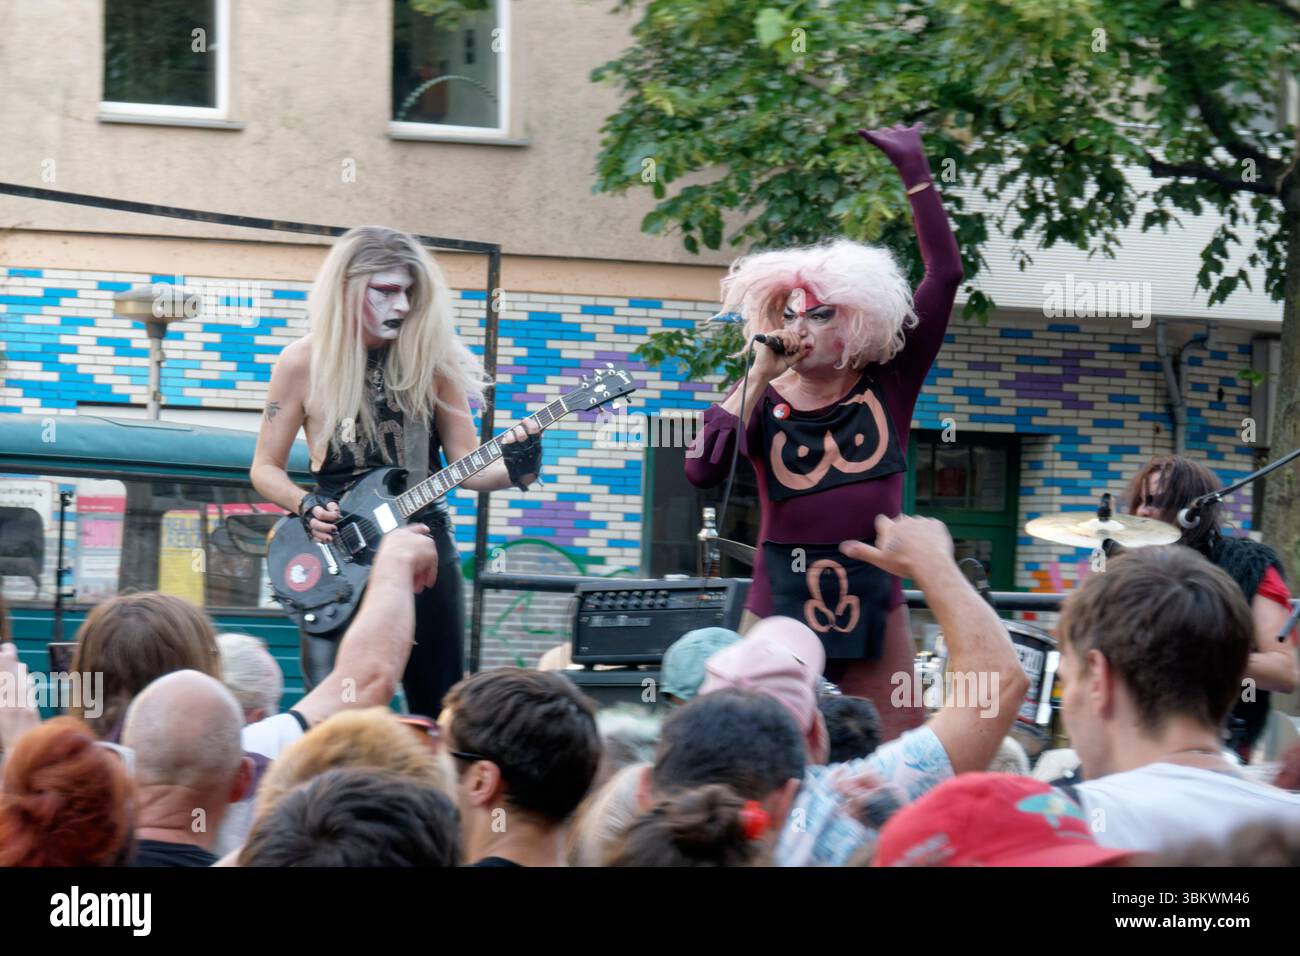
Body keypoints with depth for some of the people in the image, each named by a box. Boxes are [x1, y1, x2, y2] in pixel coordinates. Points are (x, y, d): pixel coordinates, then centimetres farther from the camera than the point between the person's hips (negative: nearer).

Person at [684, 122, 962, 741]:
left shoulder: (889, 386, 4)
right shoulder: (763, 400, 4)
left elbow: (946, 275, 0)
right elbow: (701, 470, -13)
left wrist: (914, 171, -2)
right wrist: (760, 376, -11)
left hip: (873, 597, 1)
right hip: (779, 599, 0)